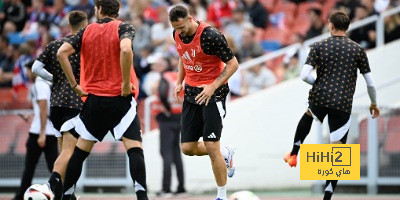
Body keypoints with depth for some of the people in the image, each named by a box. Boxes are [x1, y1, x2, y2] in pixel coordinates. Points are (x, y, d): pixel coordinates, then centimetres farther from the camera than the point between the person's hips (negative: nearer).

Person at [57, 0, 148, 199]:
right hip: (120, 99, -3)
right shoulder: (123, 28, -3)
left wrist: (75, 85, 3)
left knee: (81, 150, 16)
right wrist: (126, 84, -16)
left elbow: (62, 53, -2)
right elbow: (125, 50, -24)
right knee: (134, 148, -10)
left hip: (94, 99, 4)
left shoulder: (86, 31, 8)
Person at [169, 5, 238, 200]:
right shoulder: (178, 35, 1)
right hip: (191, 93, 7)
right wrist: (179, 82, 8)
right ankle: (226, 153, 32)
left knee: (211, 147, -11)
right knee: (188, 148, 4)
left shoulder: (210, 36, -21)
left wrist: (213, 86, -23)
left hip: (212, 94, -7)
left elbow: (233, 64, -15)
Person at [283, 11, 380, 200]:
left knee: (308, 115, 39)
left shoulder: (319, 47, 1)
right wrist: (374, 103, 21)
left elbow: (304, 75, -7)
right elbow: (370, 83, 3)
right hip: (343, 105, -1)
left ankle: (294, 154, 39)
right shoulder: (357, 49, 2)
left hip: (320, 97, 1)